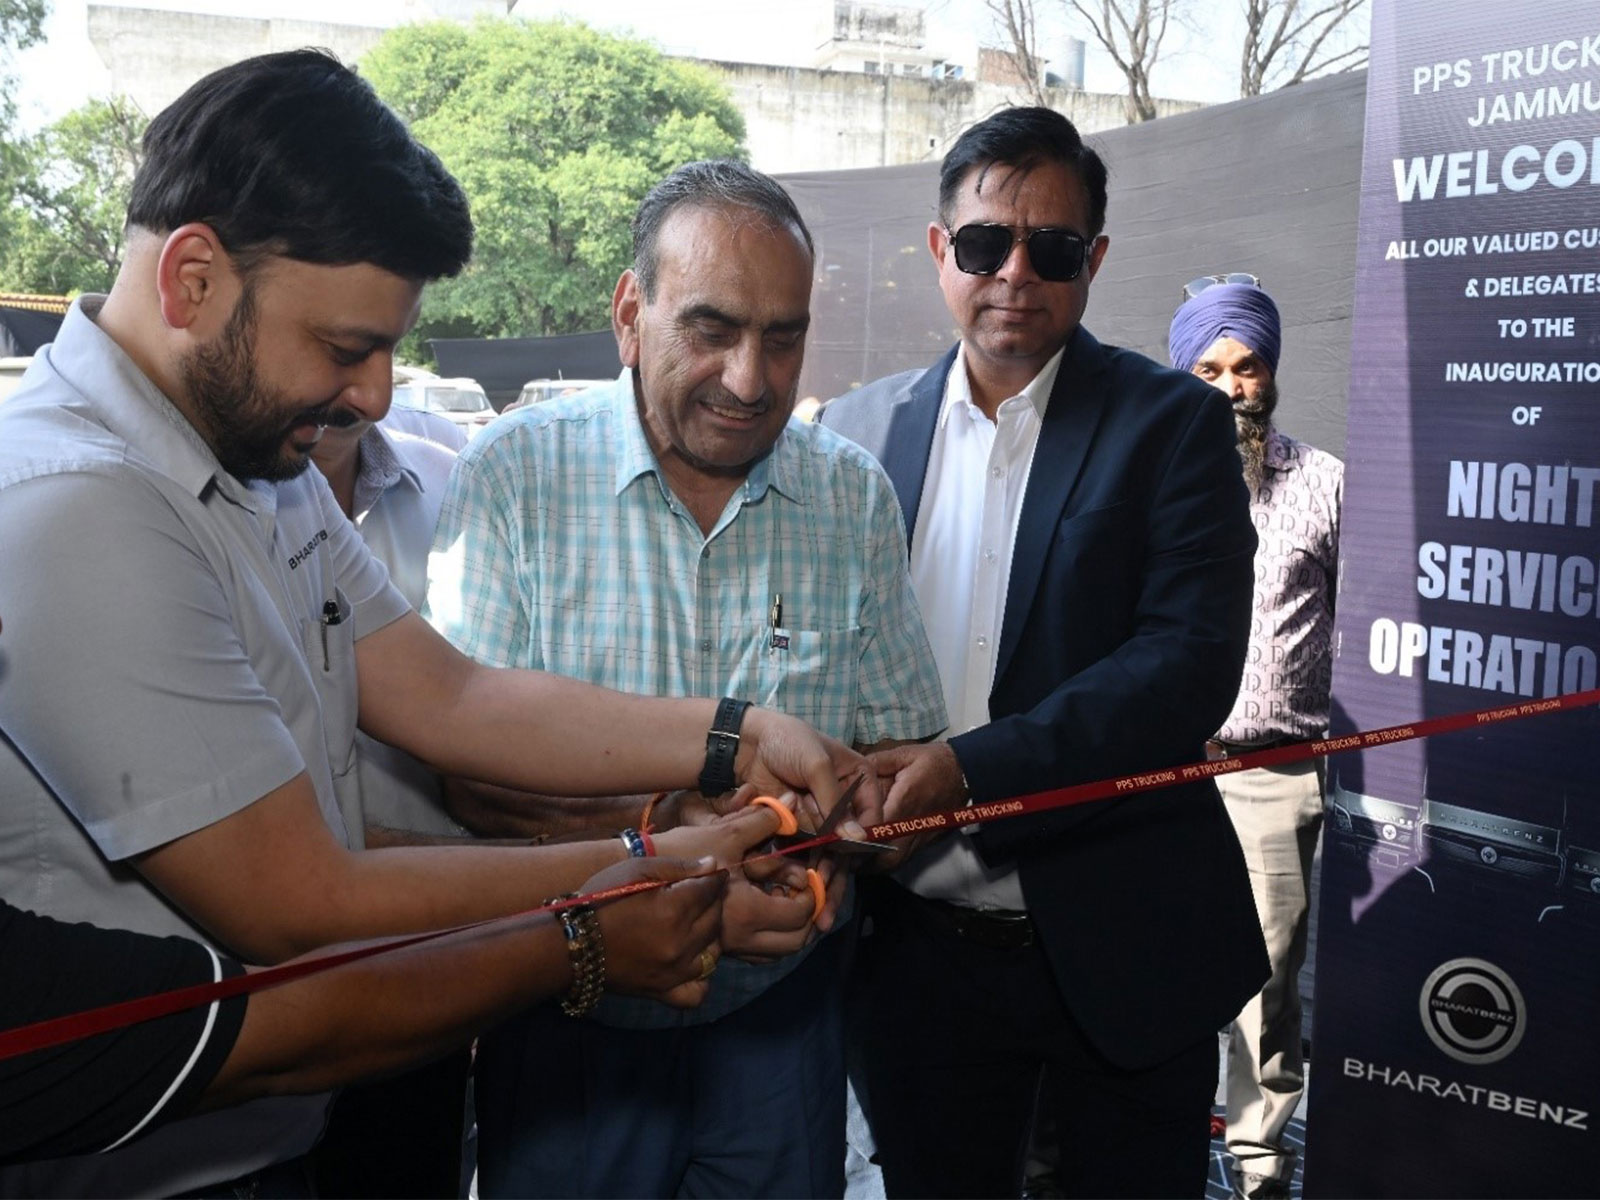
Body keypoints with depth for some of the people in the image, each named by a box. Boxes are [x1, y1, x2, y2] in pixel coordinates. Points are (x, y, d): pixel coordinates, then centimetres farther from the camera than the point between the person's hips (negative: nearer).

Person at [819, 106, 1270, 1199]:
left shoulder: (1172, 424, -6)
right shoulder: (858, 430, 3)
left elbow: (1191, 663, -17)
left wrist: (970, 769, -27)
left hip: (1122, 949, -2)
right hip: (919, 950, 3)